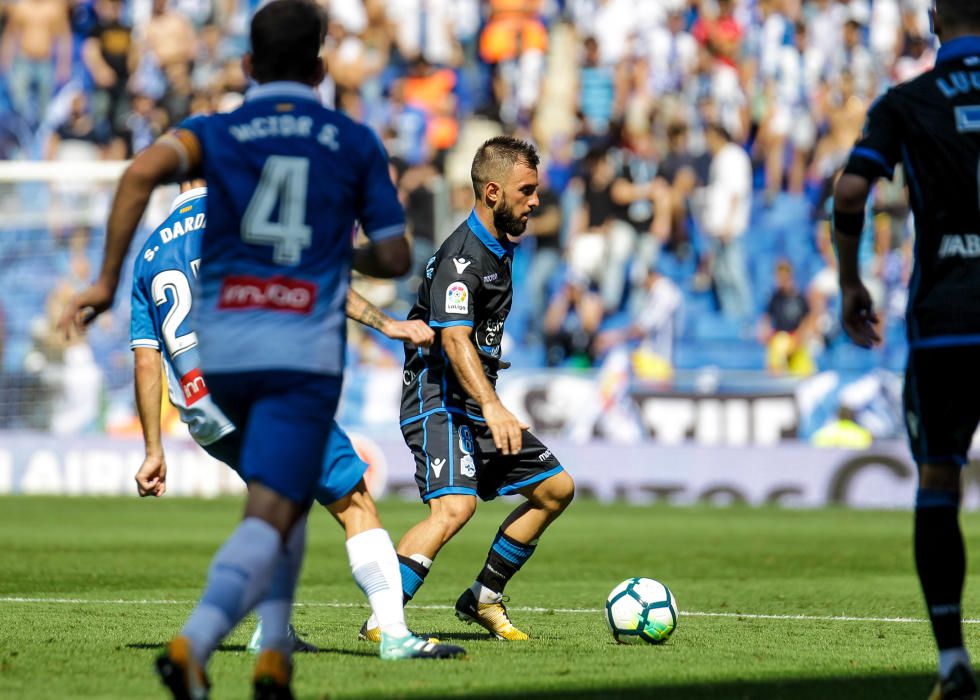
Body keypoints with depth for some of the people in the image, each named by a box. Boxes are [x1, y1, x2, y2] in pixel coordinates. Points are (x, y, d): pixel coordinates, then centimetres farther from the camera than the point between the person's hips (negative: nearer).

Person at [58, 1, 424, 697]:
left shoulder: (215, 132, 6)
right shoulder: (356, 143, 7)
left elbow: (143, 172, -16)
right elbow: (395, 258, 9)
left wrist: (107, 280, -13)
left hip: (225, 352, 3)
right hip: (305, 353, -3)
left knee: (285, 486, 28)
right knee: (270, 520, -12)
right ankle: (194, 640, -37)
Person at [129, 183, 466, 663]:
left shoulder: (149, 254, 19)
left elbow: (145, 362, 15)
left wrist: (154, 453, 16)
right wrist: (386, 323, -9)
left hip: (205, 422, 6)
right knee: (355, 503, -3)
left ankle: (269, 627, 19)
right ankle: (394, 633, -15)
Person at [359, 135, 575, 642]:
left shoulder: (498, 248, 12)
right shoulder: (463, 255, -19)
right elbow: (454, 338, -33)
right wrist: (492, 407, -45)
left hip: (476, 404, 10)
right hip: (439, 400, -10)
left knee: (556, 488, 12)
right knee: (455, 505, -29)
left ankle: (483, 599, 20)